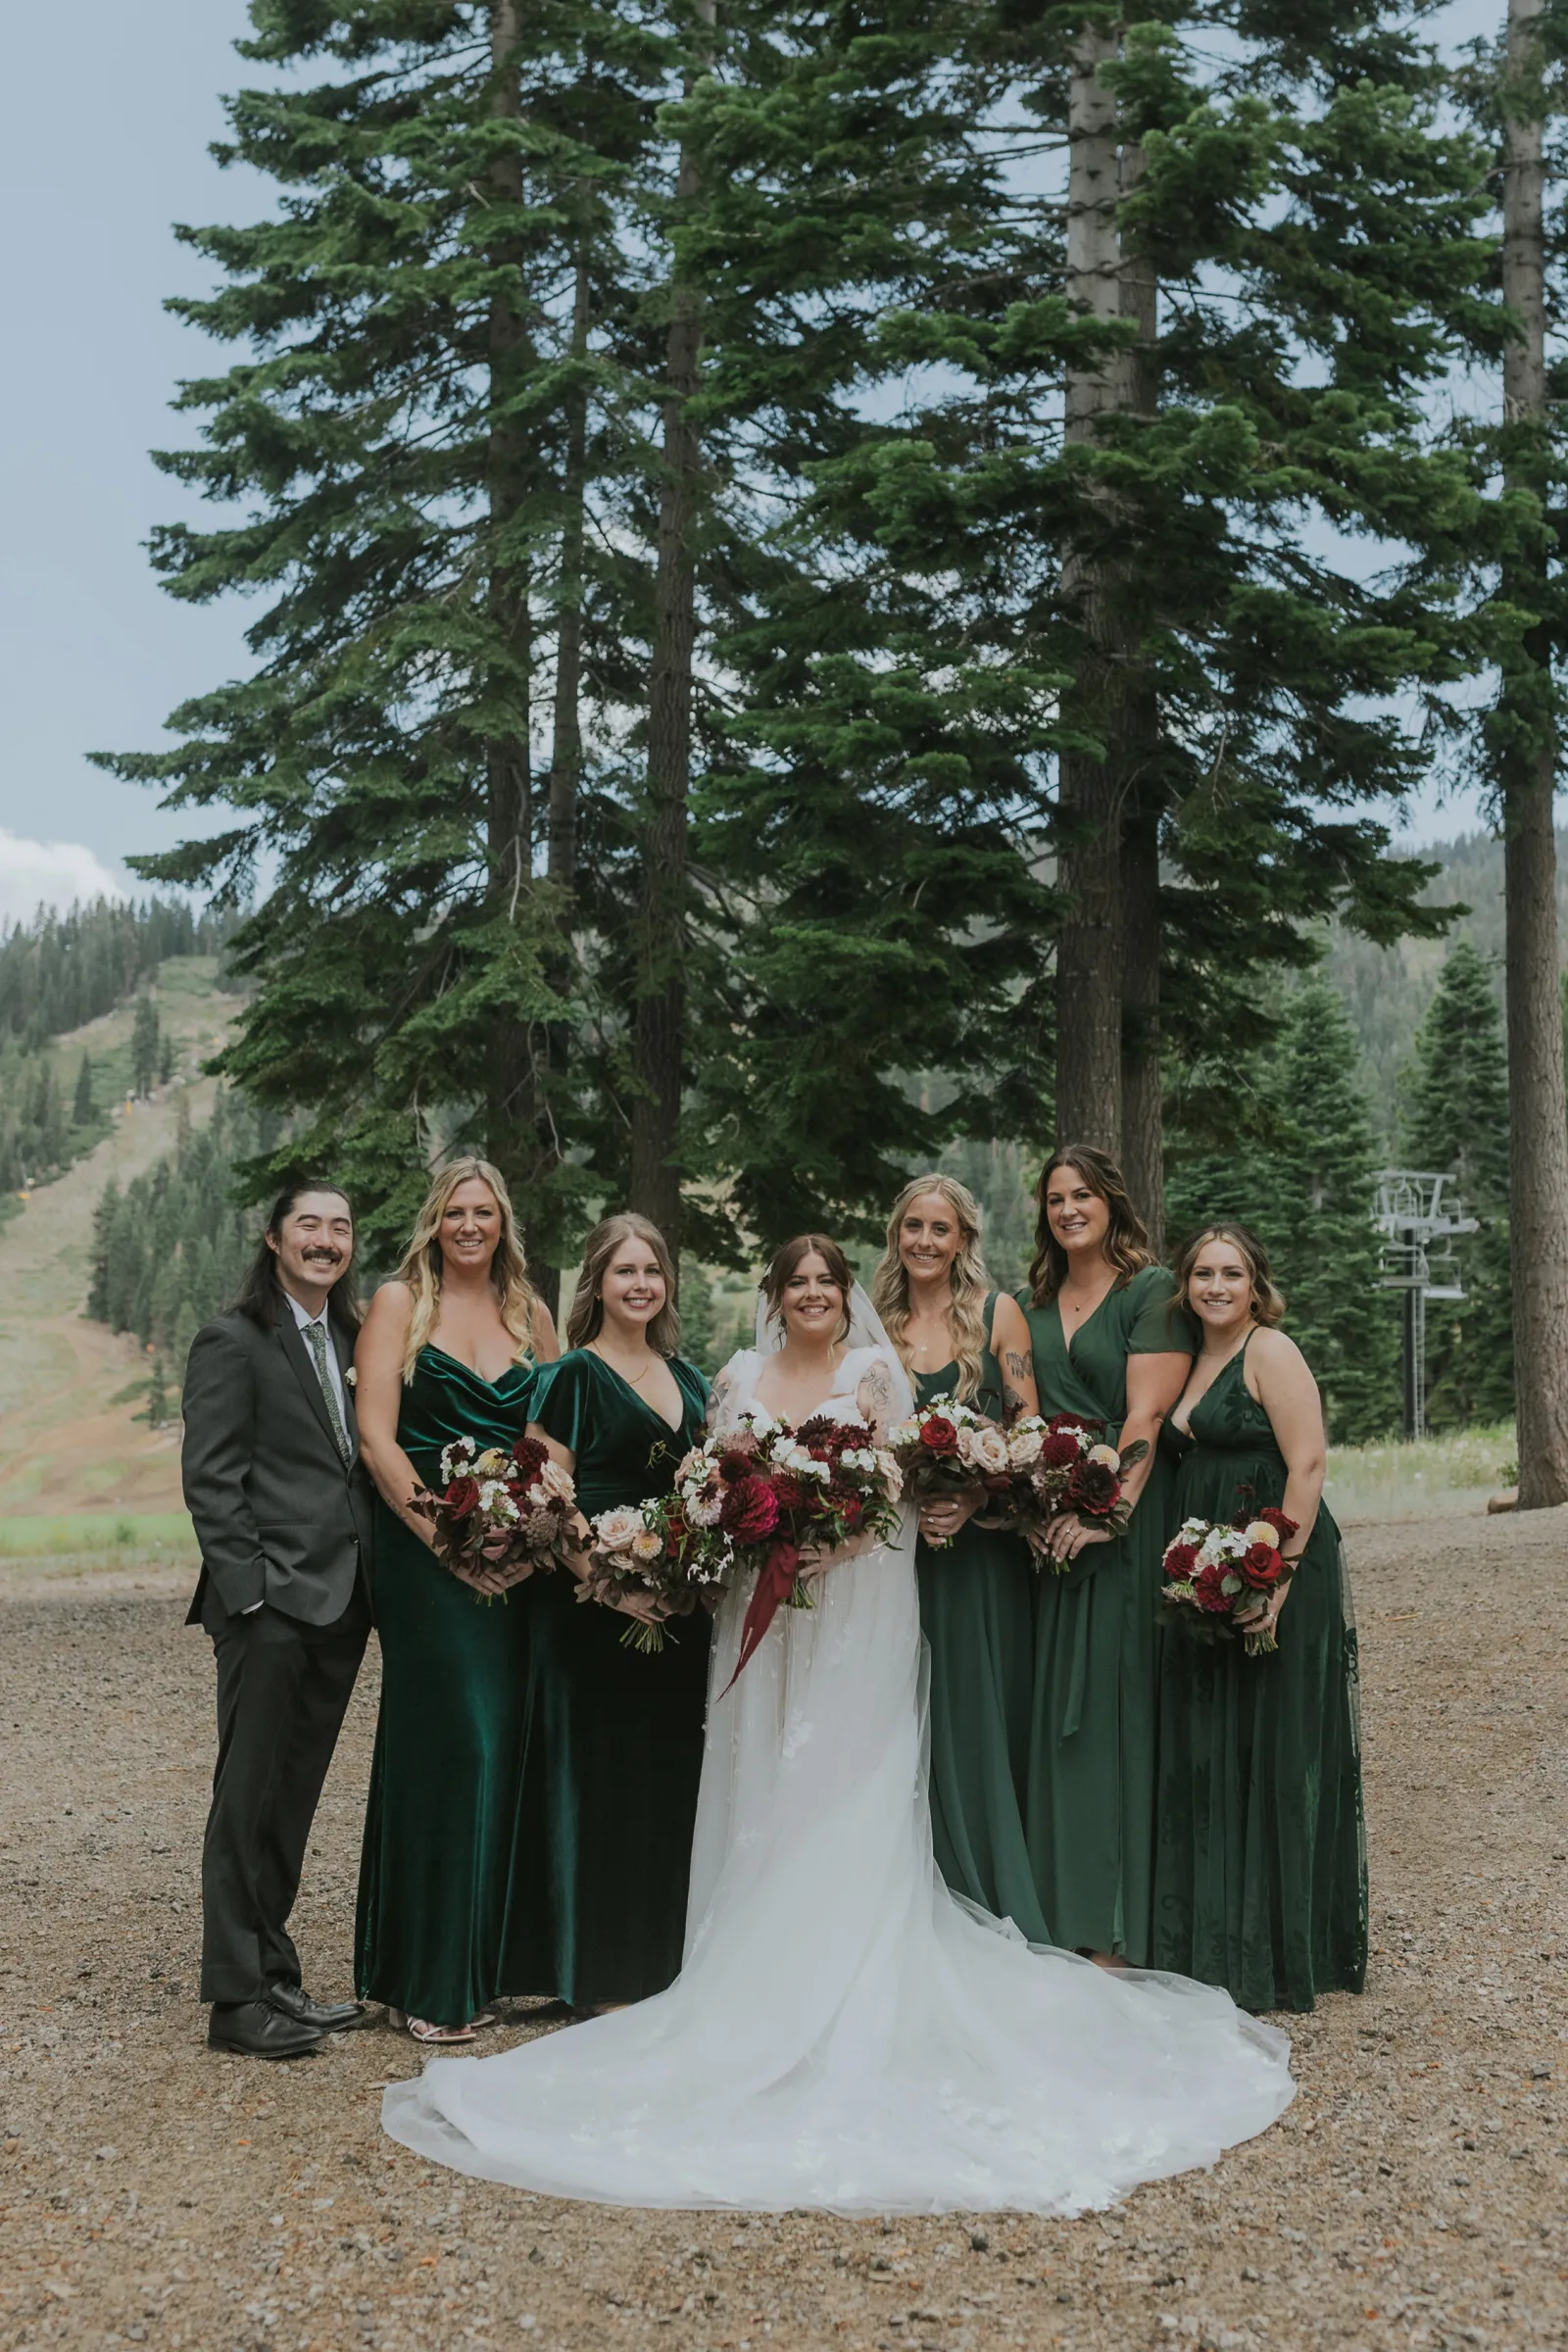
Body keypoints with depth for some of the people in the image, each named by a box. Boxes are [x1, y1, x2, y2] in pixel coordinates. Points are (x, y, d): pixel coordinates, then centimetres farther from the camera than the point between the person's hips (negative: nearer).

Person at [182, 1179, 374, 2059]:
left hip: (339, 1602, 7)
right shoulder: (234, 1341, -6)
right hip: (272, 1603, -7)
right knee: (250, 1798, -1)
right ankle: (237, 1997, 7)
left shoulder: (347, 1340, 16)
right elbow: (210, 1480, -11)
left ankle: (274, 1978, 24)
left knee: (293, 1800, 14)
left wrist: (371, 1586, 11)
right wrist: (247, 1590, -17)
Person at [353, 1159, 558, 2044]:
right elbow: (376, 1437, -7)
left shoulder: (532, 1315, 13)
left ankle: (497, 1959, 17)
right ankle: (431, 1980, 3)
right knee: (454, 1742, -7)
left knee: (512, 1745, 4)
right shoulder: (400, 1303, 0)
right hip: (426, 1550, -4)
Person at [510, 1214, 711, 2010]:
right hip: (593, 1607, -6)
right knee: (598, 1773, -1)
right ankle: (595, 1971, 8)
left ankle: (664, 1960, 20)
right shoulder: (574, 1376, -4)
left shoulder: (687, 1376, 14)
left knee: (671, 1772, 10)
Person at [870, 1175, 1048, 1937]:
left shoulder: (997, 1314, 1)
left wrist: (973, 1498, -17)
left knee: (978, 1711, 1)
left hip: (982, 1545, -2)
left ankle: (992, 1899, 11)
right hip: (897, 1544, 2)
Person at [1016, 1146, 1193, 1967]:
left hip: (1124, 1520, -5)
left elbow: (1146, 1415, -11)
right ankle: (1061, 1908, 14)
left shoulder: (1153, 1292, -3)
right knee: (1050, 1706, 5)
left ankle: (1118, 1918, 4)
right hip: (1043, 1526, 5)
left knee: (1113, 1701, -4)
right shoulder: (1028, 1304, 16)